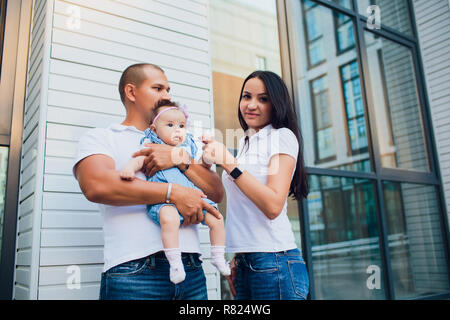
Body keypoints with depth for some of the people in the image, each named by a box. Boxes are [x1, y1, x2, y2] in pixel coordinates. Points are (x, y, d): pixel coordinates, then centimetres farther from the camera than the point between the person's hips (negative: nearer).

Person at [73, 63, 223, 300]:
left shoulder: (175, 144, 20)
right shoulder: (100, 137, 6)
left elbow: (216, 194, 10)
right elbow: (96, 186, -15)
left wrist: (182, 158, -6)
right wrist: (174, 193, -15)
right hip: (134, 271, -4)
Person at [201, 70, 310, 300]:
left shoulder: (282, 137, -6)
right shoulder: (244, 143, 15)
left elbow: (273, 206, -19)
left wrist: (228, 163, -21)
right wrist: (237, 257, 13)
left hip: (273, 261, -7)